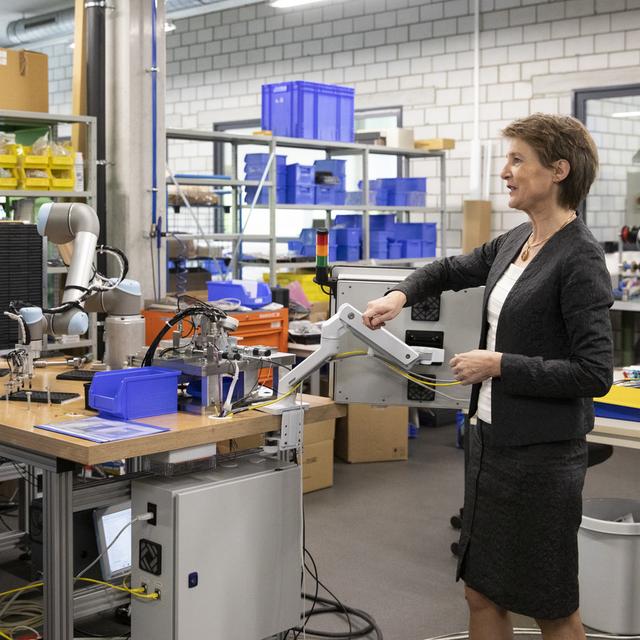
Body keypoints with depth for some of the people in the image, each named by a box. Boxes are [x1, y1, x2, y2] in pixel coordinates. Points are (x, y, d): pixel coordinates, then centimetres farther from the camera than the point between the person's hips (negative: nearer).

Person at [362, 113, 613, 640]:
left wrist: (499, 365, -17)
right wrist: (402, 294, 7)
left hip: (541, 453, -8)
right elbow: (452, 270, 25)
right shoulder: (517, 241, 8)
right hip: (491, 438, 8)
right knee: (483, 594, 16)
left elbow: (594, 374, -21)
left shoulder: (579, 258, -17)